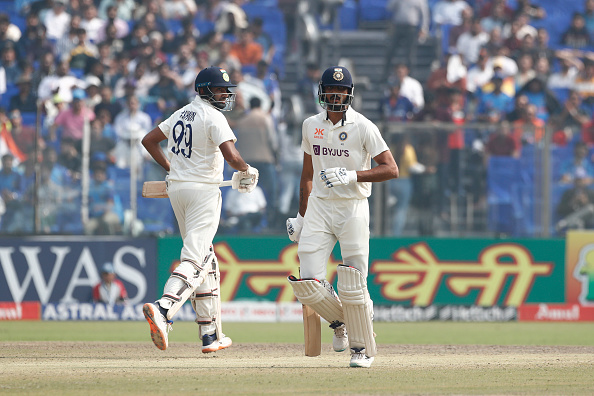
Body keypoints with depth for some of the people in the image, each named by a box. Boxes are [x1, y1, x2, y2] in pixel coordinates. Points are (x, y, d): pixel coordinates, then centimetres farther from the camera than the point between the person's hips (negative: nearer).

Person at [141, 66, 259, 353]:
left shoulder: (181, 115, 13)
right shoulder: (213, 117, -11)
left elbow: (148, 140, 21)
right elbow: (231, 155, -23)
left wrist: (170, 168, 24)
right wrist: (246, 171, -3)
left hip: (176, 189, 8)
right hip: (203, 190, -8)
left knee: (206, 261, 15)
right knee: (195, 261, -15)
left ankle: (211, 334, 15)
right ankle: (162, 310, -37)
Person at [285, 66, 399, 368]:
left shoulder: (363, 127, -6)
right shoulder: (311, 125, 10)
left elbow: (391, 169, -11)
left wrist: (352, 176, -22)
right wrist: (301, 215, 18)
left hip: (353, 208, -4)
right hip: (319, 207, 4)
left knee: (352, 284, -7)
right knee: (307, 282, -8)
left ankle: (363, 348, 10)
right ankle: (340, 321, 21)